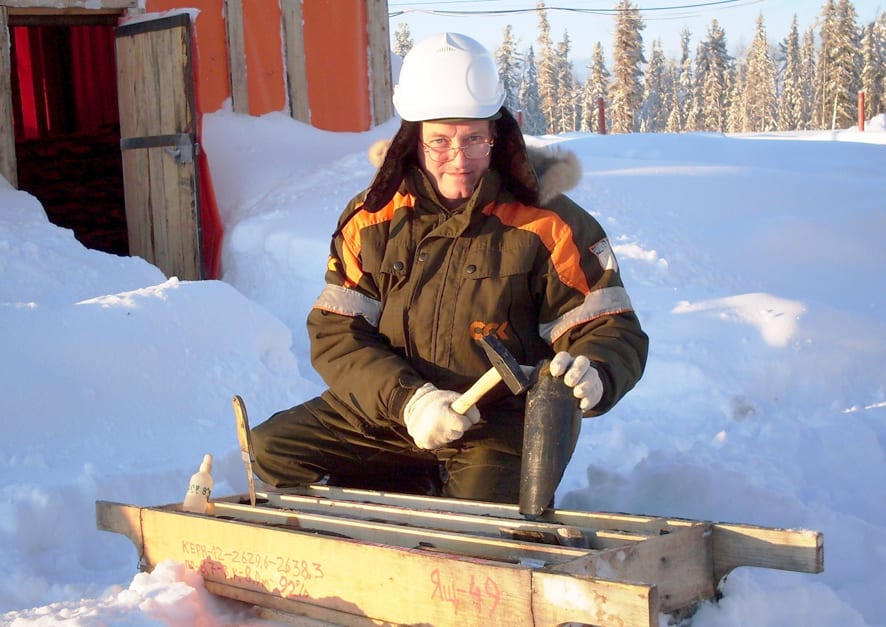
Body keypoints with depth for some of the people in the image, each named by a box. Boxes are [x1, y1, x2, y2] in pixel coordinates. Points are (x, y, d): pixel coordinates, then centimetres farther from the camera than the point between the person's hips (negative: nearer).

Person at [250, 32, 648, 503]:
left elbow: (613, 332, -7)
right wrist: (408, 399, -22)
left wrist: (593, 377, -33)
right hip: (381, 417, 4)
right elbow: (336, 335, -4)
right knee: (270, 451, -11)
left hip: (502, 428, -4)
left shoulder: (549, 226, -7)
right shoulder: (370, 221, 1)